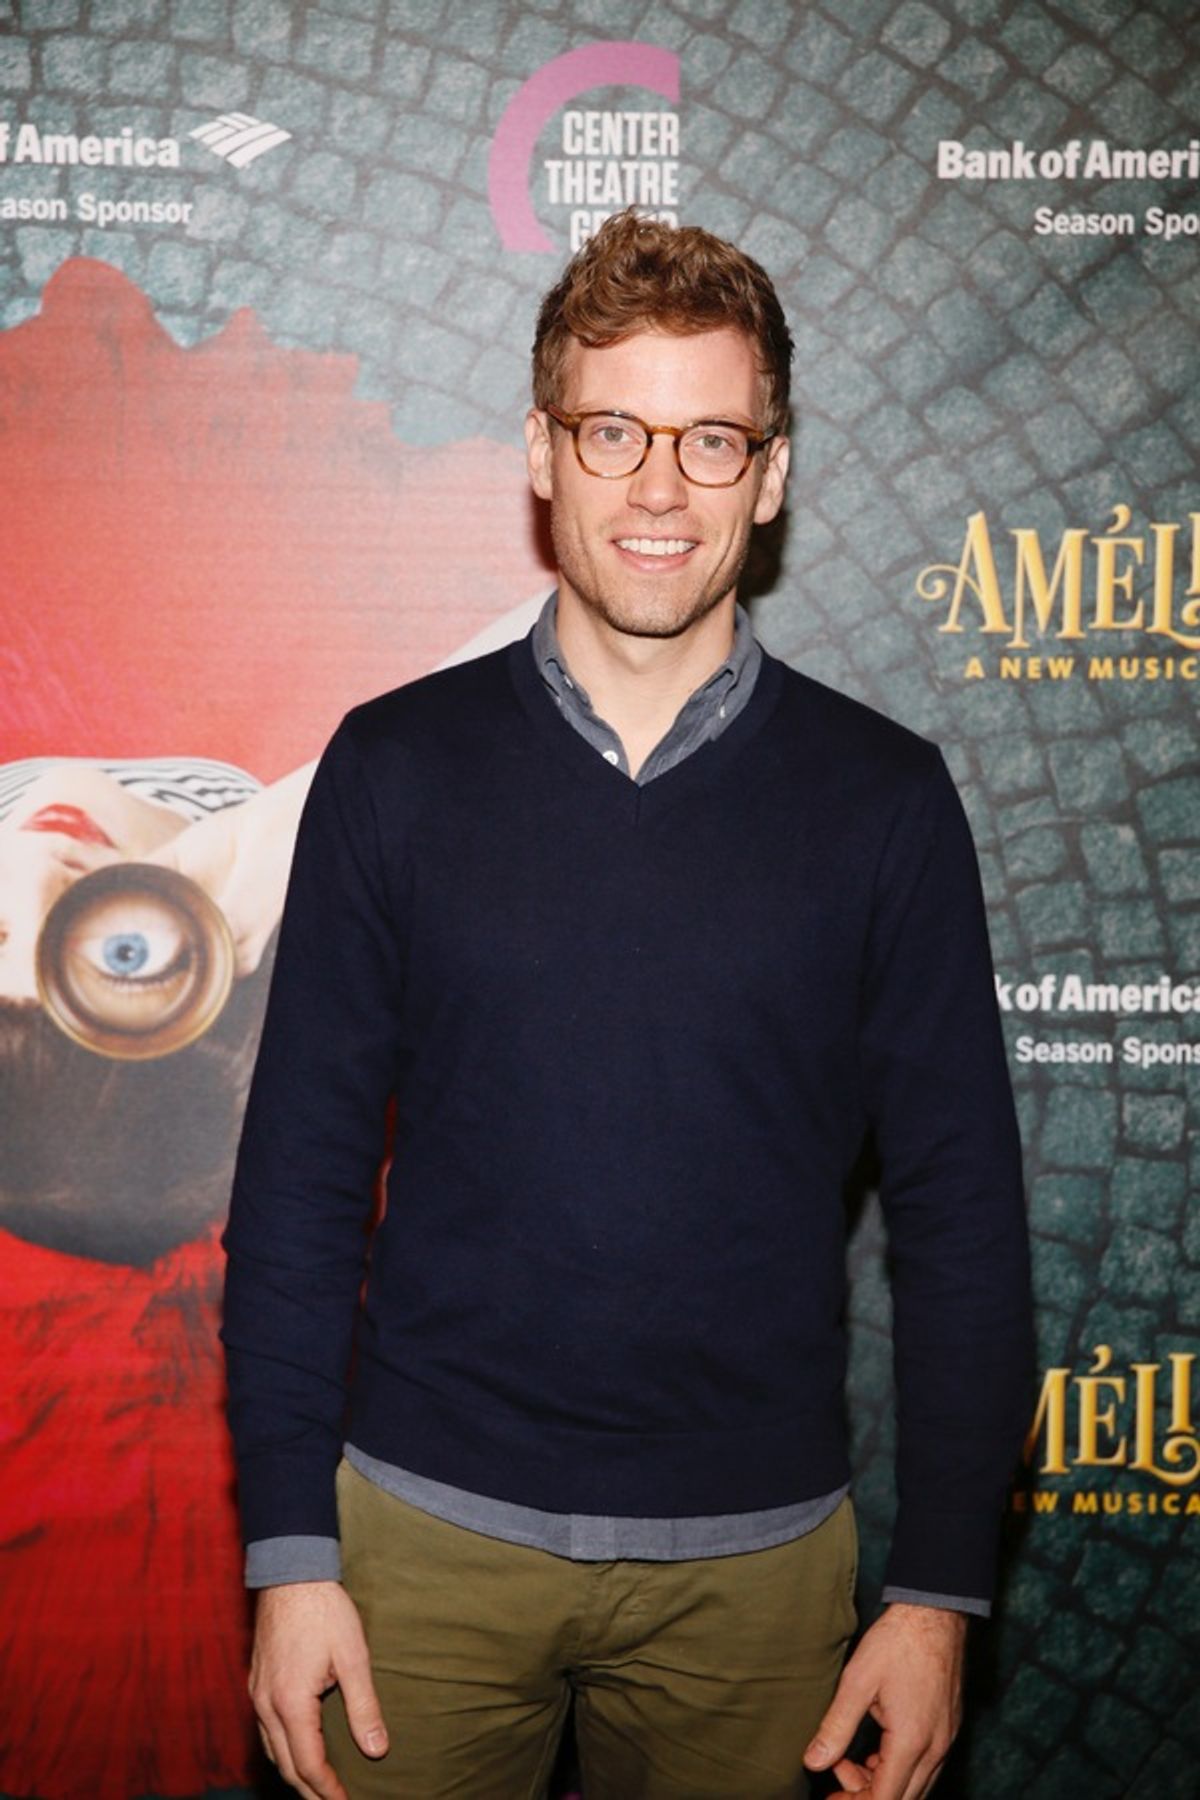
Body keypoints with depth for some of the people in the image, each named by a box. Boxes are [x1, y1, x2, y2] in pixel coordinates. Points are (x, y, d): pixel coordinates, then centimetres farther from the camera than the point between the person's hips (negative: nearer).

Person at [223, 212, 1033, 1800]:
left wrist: (942, 1591, -3)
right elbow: (299, 1174, 0)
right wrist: (290, 1548, -3)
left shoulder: (883, 800, -3)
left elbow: (961, 1206, 0)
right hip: (428, 1529, 0)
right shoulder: (396, 767, -2)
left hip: (755, 1552, 0)